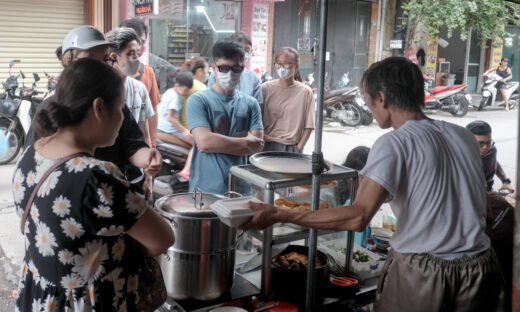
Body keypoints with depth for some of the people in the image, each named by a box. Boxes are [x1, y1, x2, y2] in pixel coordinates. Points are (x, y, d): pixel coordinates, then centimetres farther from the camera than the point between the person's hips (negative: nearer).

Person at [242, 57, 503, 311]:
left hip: (421, 273, -6)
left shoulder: (394, 143, -14)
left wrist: (278, 215, -19)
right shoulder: (464, 136, 5)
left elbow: (358, 217, -22)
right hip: (479, 270, 6)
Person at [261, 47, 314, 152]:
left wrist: (299, 149, -6)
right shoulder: (266, 88, 1)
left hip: (292, 148, -1)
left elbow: (308, 126, 1)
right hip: (267, 146, 1)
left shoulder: (305, 92, -1)